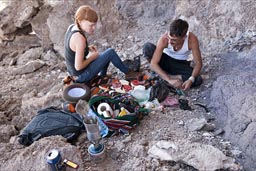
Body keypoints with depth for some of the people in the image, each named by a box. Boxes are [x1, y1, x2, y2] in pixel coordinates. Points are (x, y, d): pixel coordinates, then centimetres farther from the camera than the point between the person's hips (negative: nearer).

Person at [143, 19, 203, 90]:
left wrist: (191, 80, -40)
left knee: (198, 80, -29)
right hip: (166, 60, 0)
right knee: (147, 47, -30)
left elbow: (198, 63, -22)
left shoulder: (192, 39, -29)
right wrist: (169, 80, -42)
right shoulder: (164, 39, -30)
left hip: (181, 64, 0)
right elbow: (153, 64, -32)